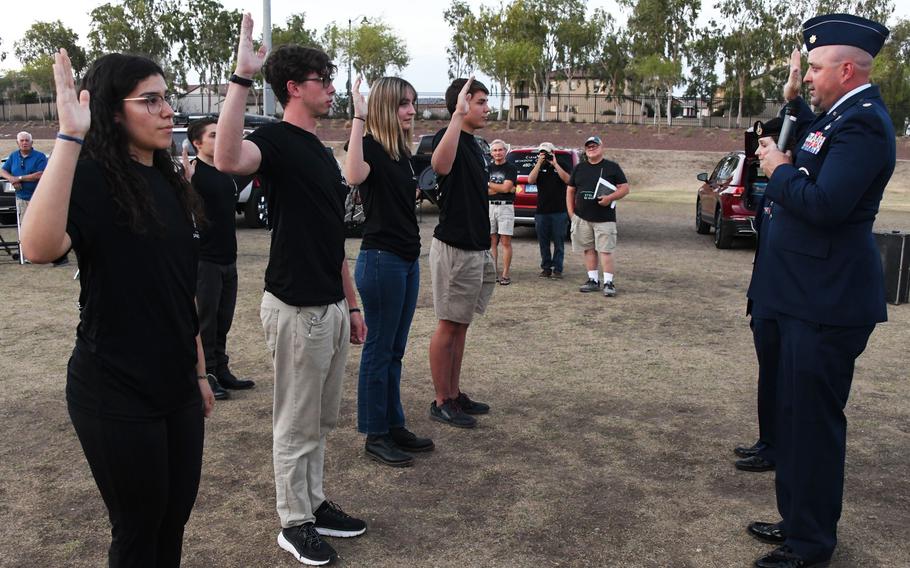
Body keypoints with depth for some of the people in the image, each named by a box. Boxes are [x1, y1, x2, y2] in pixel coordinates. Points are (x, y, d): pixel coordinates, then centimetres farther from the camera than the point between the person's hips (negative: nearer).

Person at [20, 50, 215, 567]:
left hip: (176, 388, 7)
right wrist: (69, 137, -38)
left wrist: (199, 371, 17)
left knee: (177, 516, 17)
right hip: (116, 395, -7)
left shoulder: (171, 184, 8)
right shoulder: (92, 180, -14)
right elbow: (39, 247, -37)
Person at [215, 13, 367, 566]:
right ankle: (294, 524, 21)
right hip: (298, 309, -9)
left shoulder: (321, 151, 15)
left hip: (331, 308, 9)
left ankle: (315, 503, 34)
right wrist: (242, 76, -40)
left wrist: (351, 304, 18)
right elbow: (228, 159, -39)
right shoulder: (277, 140, -13)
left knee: (322, 420, 19)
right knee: (296, 425, 5)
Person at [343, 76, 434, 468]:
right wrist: (359, 118, -35)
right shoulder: (371, 146, -12)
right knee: (379, 349, 1)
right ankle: (375, 436, 12)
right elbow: (354, 176, -38)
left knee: (394, 350, 16)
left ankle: (394, 426, 27)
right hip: (380, 259, -9)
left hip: (408, 259, 9)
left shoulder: (402, 152, 13)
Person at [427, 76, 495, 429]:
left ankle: (455, 394, 24)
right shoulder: (449, 136, -14)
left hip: (475, 248, 9)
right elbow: (440, 166, -41)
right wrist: (459, 114, -43)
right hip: (454, 248, -9)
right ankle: (441, 402, 9)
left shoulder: (473, 145, 15)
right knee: (448, 325, -1)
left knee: (460, 325, 14)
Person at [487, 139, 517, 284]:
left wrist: (488, 183, -2)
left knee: (506, 242, -4)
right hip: (489, 206, 4)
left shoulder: (511, 168, 1)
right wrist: (501, 188, -9)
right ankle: (494, 272, 11)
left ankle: (505, 274, -2)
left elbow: (506, 187, -12)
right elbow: (485, 190, 0)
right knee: (492, 241, 5)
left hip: (506, 207, -4)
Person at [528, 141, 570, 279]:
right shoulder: (538, 167, 12)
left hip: (559, 211, -2)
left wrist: (555, 164, -12)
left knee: (559, 242, 0)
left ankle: (557, 269, 5)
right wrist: (539, 163, -9)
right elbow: (530, 180, -7)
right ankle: (546, 268, 13)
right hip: (541, 211, 2)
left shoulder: (561, 166, 7)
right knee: (543, 242, 5)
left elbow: (567, 180, -12)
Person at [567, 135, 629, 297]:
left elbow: (625, 188, -1)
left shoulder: (612, 167, 2)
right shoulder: (579, 168, 13)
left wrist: (610, 197, -18)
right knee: (589, 249, 8)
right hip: (582, 218, 4)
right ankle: (593, 280, 16)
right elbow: (570, 190, 16)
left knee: (605, 251, -7)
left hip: (604, 218, -4)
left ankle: (608, 283, -4)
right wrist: (571, 211, 6)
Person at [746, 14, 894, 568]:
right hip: (806, 296, 11)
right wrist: (793, 98, 14)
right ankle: (799, 520, 33)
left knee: (814, 419, 0)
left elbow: (823, 205, -27)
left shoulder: (863, 123, -18)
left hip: (825, 304, -11)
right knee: (796, 413, 18)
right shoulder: (838, 114, 13)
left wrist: (779, 169, -12)